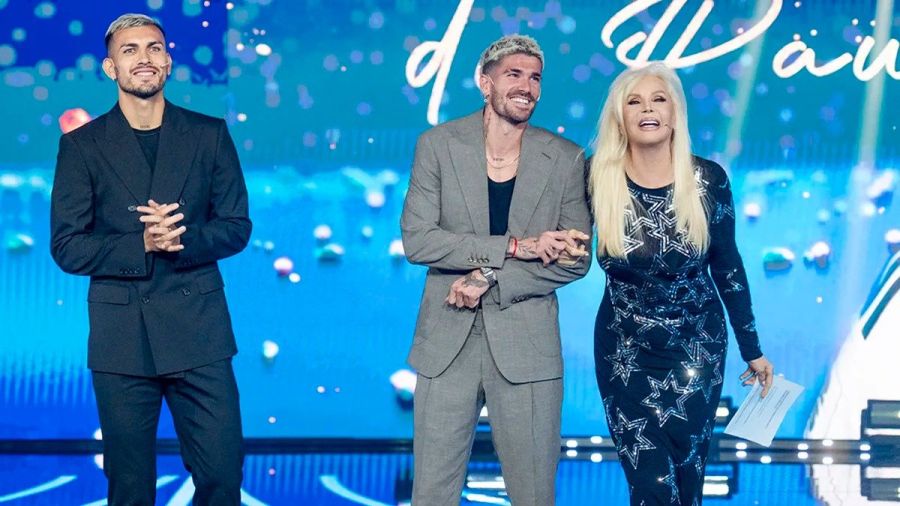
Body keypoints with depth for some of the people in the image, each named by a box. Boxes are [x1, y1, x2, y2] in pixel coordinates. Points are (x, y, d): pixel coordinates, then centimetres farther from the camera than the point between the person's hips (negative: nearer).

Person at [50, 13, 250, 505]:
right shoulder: (82, 145, 4)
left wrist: (181, 239, -13)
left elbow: (236, 226, 7)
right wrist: (142, 245, -14)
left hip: (198, 332, 1)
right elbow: (66, 246, 0)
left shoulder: (210, 135, 7)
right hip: (120, 335, 0)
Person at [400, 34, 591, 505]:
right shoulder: (438, 144, 0)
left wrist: (489, 281, -11)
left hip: (527, 345, 0)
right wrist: (514, 246, -15)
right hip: (447, 342, 0)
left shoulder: (565, 158, 2)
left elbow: (576, 259, 0)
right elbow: (416, 240, -8)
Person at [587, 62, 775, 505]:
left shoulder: (708, 179, -10)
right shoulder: (598, 178, -12)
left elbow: (727, 266, 0)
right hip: (625, 349, -1)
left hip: (698, 345, 1)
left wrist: (752, 349, 6)